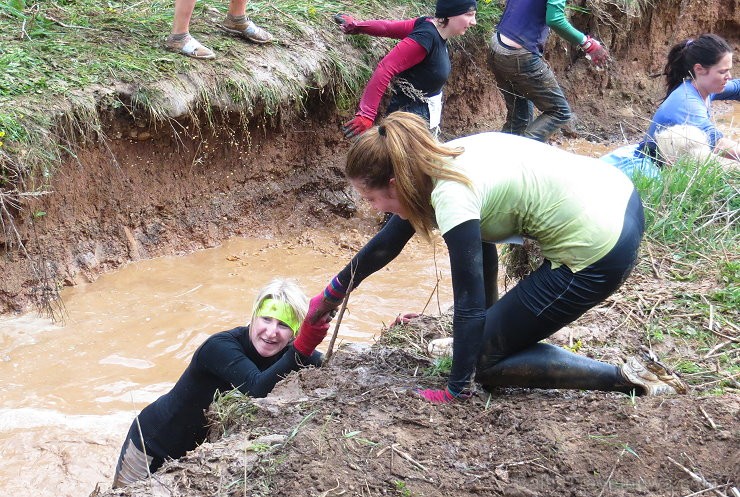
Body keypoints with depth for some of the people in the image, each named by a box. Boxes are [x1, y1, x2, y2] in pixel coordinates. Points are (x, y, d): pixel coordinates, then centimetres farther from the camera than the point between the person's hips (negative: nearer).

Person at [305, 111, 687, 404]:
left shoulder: (451, 195, -19)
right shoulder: (437, 163, 7)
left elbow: (468, 303, -18)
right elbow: (386, 244, 20)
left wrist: (455, 392, -9)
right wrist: (330, 295, 30)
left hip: (599, 252, -9)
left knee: (484, 360, 4)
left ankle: (628, 377, -2)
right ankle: (489, 328, 28)